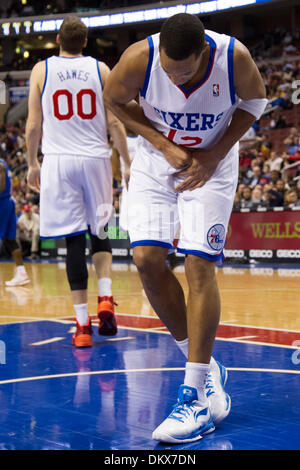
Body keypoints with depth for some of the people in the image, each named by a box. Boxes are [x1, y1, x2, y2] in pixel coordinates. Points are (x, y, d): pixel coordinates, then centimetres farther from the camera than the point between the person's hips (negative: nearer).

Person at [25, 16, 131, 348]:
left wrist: (32, 164, 14)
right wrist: (127, 162, 9)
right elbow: (114, 124, 0)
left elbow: (33, 125, 2)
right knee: (99, 233, 17)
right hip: (95, 159, 1)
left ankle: (82, 324, -3)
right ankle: (105, 299, -3)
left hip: (58, 160, -1)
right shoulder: (100, 69, 5)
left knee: (74, 241, -1)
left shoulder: (41, 70, 4)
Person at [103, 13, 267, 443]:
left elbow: (254, 102, -5)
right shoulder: (139, 59, -26)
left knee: (199, 263, -13)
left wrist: (214, 156, -15)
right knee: (147, 258, -10)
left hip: (211, 162, -2)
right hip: (157, 159, 2)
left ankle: (197, 397, -9)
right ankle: (205, 367, 8)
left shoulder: (234, 57, -27)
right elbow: (114, 100, -5)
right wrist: (164, 145, -15)